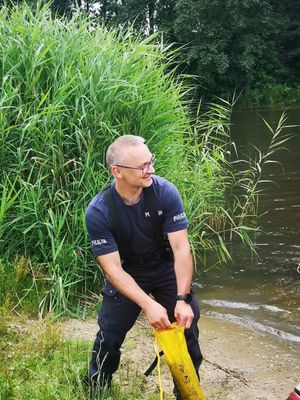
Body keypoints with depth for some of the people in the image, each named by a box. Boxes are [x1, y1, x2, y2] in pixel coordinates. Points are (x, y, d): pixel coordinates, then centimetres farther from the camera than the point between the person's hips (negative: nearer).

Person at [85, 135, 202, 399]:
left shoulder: (165, 192, -25)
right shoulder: (98, 212, -26)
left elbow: (181, 248, -23)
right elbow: (113, 268, -26)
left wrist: (182, 299, -33)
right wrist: (149, 305, -37)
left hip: (166, 268, 1)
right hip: (126, 274, -1)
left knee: (187, 325, -4)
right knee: (109, 336, -2)